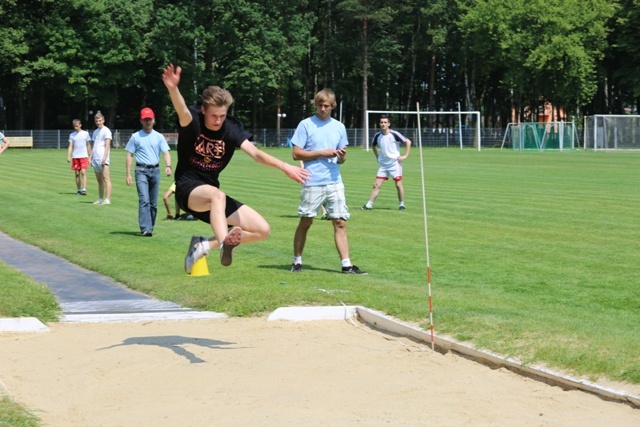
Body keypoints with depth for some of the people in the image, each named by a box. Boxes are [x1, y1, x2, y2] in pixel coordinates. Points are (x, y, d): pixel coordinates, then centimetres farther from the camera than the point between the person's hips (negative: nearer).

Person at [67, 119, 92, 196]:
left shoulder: (85, 134, 4)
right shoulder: (72, 135, 9)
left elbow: (88, 146, 8)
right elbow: (70, 146, 6)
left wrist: (90, 157, 5)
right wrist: (68, 156, -6)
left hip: (84, 156, -3)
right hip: (75, 157, 3)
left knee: (83, 172, -15)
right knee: (77, 173, 5)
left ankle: (84, 189, -20)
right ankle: (78, 190, 14)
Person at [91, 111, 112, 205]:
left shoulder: (106, 131, -2)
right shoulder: (95, 132, 20)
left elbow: (107, 145, -10)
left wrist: (104, 158, -19)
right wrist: (91, 158, 16)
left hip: (103, 159, -8)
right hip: (96, 159, 8)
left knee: (106, 179, -12)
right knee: (99, 181, 10)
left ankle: (107, 199, -17)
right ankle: (100, 199, 14)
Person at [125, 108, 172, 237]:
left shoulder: (159, 137, 9)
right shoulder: (136, 137, 3)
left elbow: (166, 153, 1)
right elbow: (129, 156, 3)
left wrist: (168, 166, -19)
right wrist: (128, 174, -5)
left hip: (155, 170, 3)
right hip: (142, 171, -3)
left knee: (153, 202, 7)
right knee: (144, 200, -15)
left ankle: (150, 227, 18)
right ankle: (145, 228, -22)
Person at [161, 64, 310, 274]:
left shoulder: (232, 128, -3)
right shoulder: (193, 121, -12)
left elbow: (255, 152, -16)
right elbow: (182, 111, -36)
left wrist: (284, 166, -34)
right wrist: (173, 89, -60)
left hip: (213, 195, 6)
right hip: (188, 189, -6)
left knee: (262, 229, -1)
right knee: (217, 195, -40)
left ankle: (204, 245, 7)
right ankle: (224, 245, -63)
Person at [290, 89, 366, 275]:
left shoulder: (339, 127, 12)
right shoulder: (306, 125, -1)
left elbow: (340, 159, 16)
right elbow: (296, 154, -4)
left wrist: (341, 156, -8)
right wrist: (321, 153, -12)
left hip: (334, 182, 3)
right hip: (312, 183, -3)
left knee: (340, 223, -2)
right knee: (305, 223, 3)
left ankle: (346, 264, -3)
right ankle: (297, 261, 17)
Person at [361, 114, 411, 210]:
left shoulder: (394, 134, -12)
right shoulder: (377, 135, 2)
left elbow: (408, 142, -8)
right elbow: (373, 145, 23)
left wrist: (405, 155, -10)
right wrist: (377, 156, 15)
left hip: (395, 163, -4)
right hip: (383, 164, 4)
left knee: (398, 184, -3)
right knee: (376, 185, -1)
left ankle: (401, 205, 11)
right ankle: (369, 205, 0)